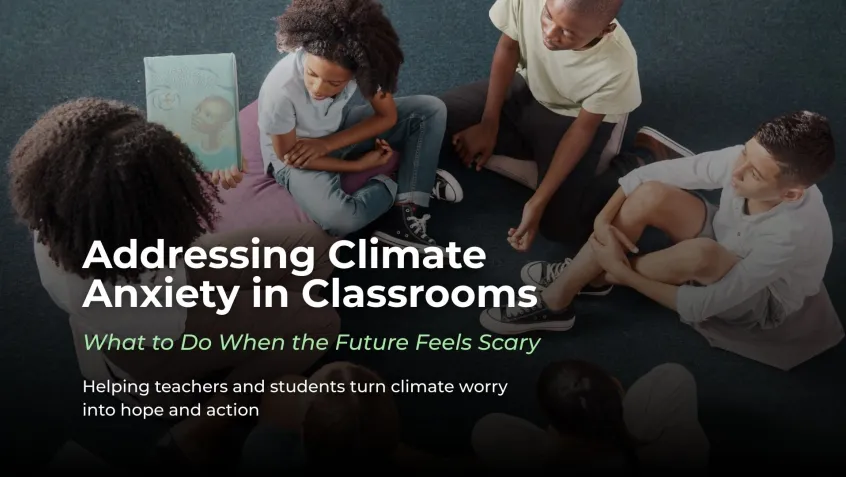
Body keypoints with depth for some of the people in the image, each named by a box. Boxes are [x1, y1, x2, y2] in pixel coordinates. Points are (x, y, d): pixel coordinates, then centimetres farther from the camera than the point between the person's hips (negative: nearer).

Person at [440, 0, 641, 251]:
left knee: (560, 224, -17)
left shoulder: (618, 67, -37)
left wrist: (538, 202, -23)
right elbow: (507, 48, -12)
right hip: (526, 89, 4)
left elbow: (583, 129, -21)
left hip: (572, 119, -4)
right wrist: (489, 125, -7)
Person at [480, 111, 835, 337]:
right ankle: (557, 298, -13)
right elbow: (652, 173, -19)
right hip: (725, 246, 5)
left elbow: (700, 308, -37)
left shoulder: (791, 235, -40)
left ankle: (601, 276, -10)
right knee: (651, 195, -25)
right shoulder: (748, 160, -26)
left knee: (699, 254, -41)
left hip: (761, 301, -5)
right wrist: (603, 219, -31)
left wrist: (623, 271, -33)